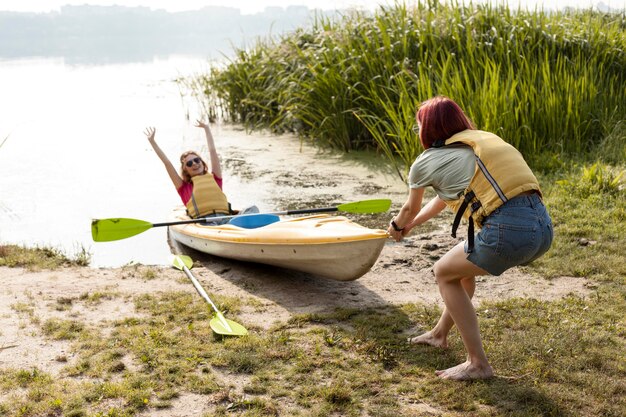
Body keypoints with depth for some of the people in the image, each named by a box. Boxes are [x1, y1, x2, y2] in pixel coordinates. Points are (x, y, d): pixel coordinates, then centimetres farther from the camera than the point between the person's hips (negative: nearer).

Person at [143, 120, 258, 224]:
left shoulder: (214, 179, 28)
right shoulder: (184, 187, 22)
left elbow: (213, 151, 32)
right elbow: (167, 163, 21)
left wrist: (206, 128, 39)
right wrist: (152, 141, 22)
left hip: (226, 218, 3)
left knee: (252, 209, -27)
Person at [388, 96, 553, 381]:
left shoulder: (427, 162, 9)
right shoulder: (481, 139, 27)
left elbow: (410, 208, 29)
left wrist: (397, 226, 52)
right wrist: (411, 225, 54)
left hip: (508, 231, -7)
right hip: (543, 226, 8)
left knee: (444, 272, 17)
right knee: (464, 265, 30)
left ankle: (478, 363, 14)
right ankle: (440, 334, 47)